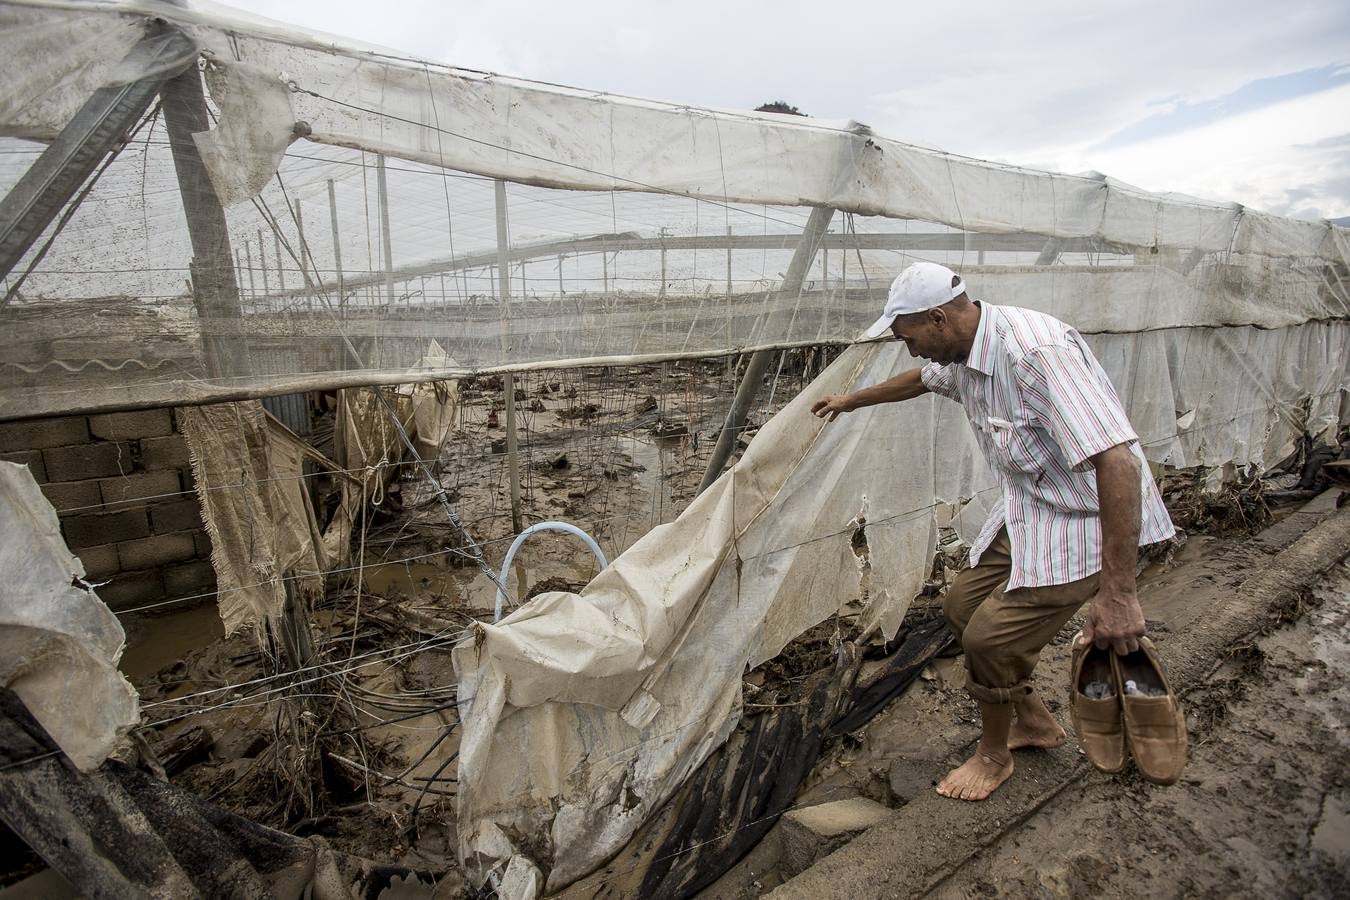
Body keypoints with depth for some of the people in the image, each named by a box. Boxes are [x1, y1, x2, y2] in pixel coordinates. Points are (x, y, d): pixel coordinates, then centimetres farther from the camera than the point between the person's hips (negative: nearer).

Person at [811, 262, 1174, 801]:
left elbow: (1118, 461, -36)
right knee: (963, 607, 14)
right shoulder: (962, 354, -1)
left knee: (991, 636, -8)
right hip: (1028, 512, 9)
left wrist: (1118, 593, -36)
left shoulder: (1035, 350, -31)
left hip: (1087, 522, -9)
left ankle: (993, 755, 22)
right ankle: (1035, 723, 37)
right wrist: (852, 400, 39)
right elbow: (921, 380, 25)